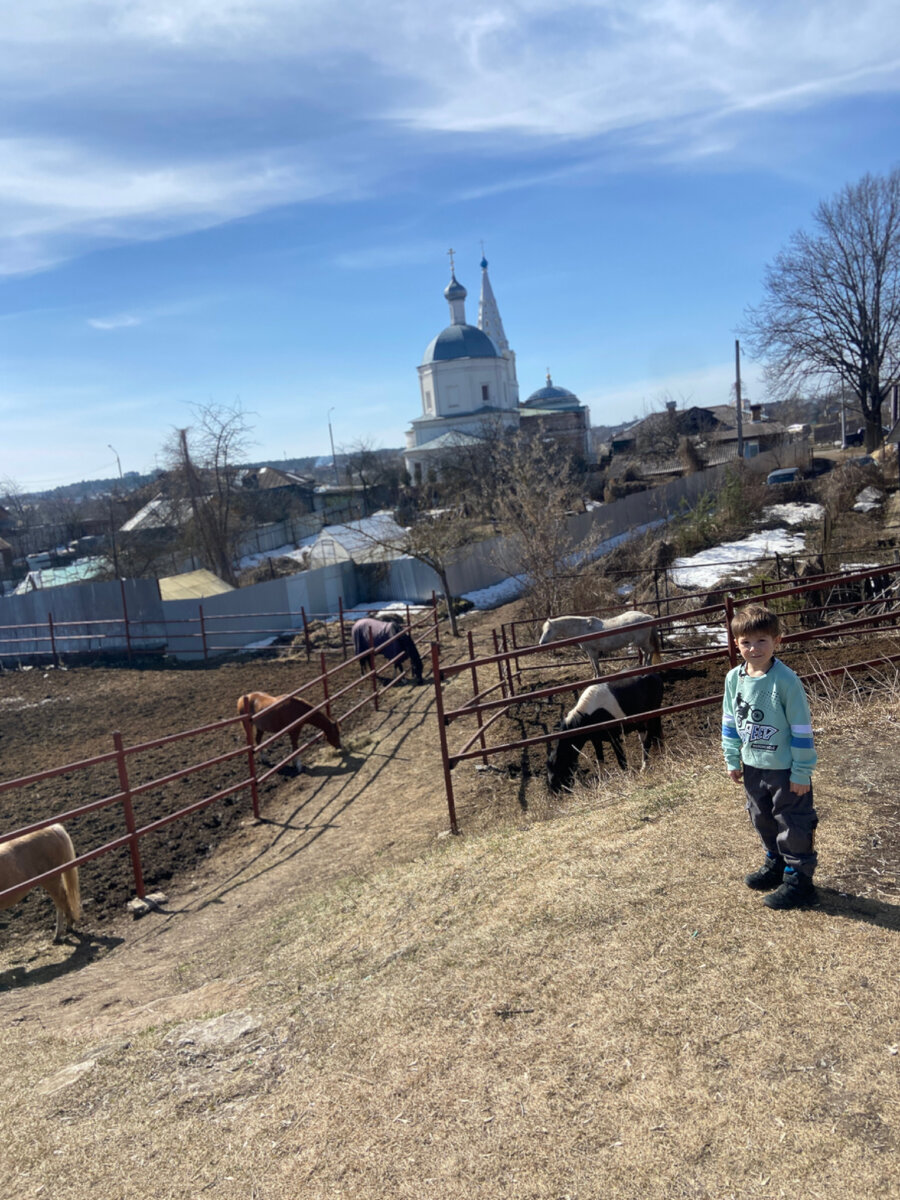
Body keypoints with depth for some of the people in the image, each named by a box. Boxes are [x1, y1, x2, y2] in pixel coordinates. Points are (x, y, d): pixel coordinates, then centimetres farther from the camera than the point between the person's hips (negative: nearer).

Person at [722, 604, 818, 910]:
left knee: (793, 826, 6)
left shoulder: (785, 680, -21)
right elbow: (730, 722, 7)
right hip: (753, 767, 6)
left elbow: (802, 729, -17)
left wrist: (801, 772, -14)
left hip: (786, 769, -6)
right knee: (762, 820, 22)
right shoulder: (734, 678, -4)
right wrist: (732, 760, 9)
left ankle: (798, 880, 21)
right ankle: (776, 864, 42)